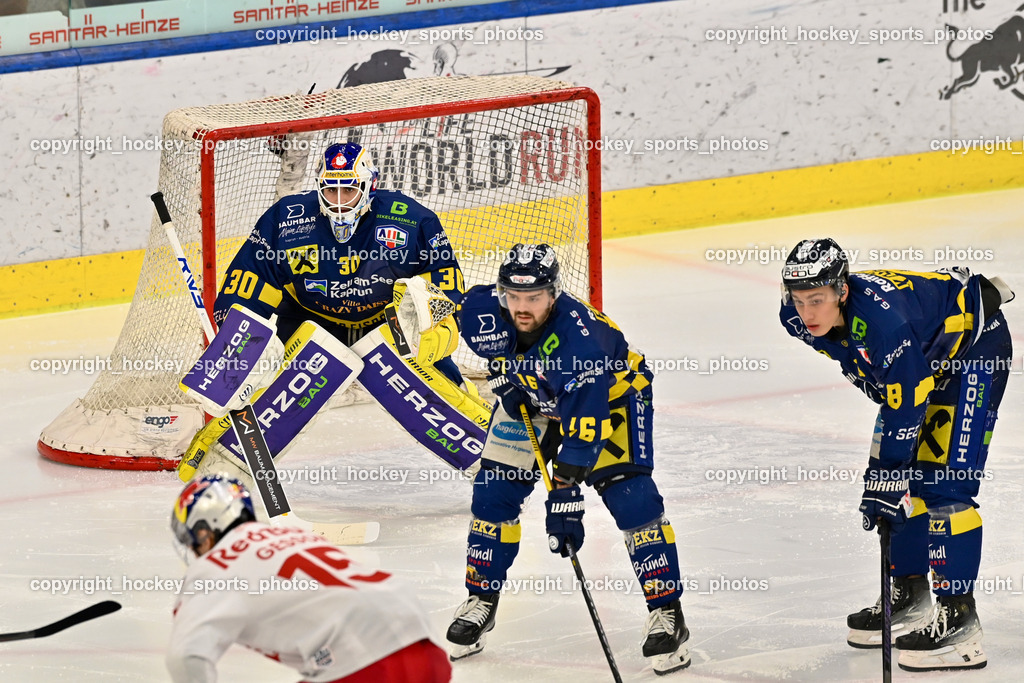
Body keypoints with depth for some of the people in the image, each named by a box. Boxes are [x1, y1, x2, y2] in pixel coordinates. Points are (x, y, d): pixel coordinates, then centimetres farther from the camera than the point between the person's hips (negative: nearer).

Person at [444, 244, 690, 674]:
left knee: (630, 497, -19)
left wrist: (565, 497, -43)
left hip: (611, 393, -5)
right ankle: (481, 602, 17)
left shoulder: (582, 338, -42)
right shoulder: (484, 310, -26)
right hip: (530, 397, 5)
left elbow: (582, 432, -41)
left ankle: (666, 613, -12)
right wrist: (503, 377, -2)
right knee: (494, 491, 0)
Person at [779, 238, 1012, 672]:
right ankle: (910, 596, 21)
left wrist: (883, 477, -26)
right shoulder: (797, 319, -16)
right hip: (925, 354, 8)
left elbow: (906, 410, -31)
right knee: (900, 481, 6)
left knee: (945, 485, -16)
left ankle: (959, 620, -15)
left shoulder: (883, 321, -40)